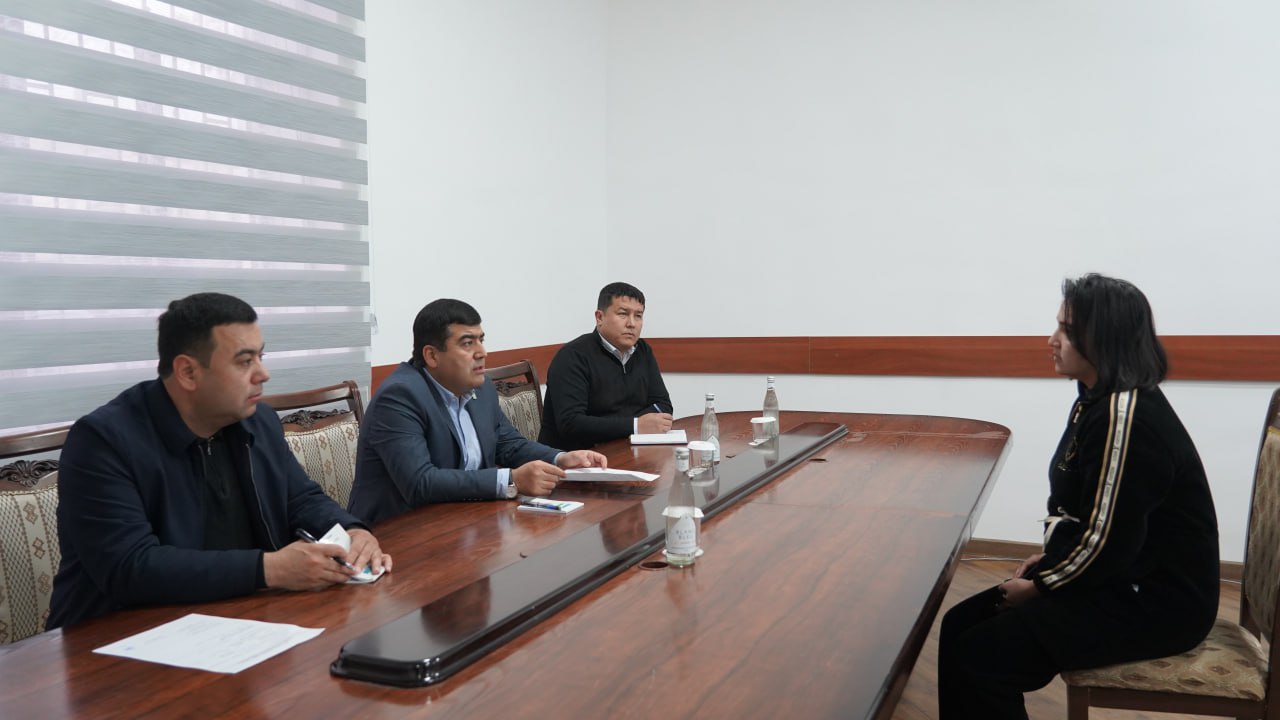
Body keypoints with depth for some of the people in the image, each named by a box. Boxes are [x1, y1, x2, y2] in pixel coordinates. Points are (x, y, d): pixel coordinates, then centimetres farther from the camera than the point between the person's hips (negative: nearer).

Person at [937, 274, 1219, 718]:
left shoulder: (1127, 417, -23)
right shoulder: (1097, 400, 9)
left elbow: (1108, 541, -24)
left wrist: (1039, 587, -11)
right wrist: (1047, 558, 5)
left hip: (1154, 600, -10)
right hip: (1117, 579, 10)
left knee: (979, 656, -18)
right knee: (958, 627, 3)